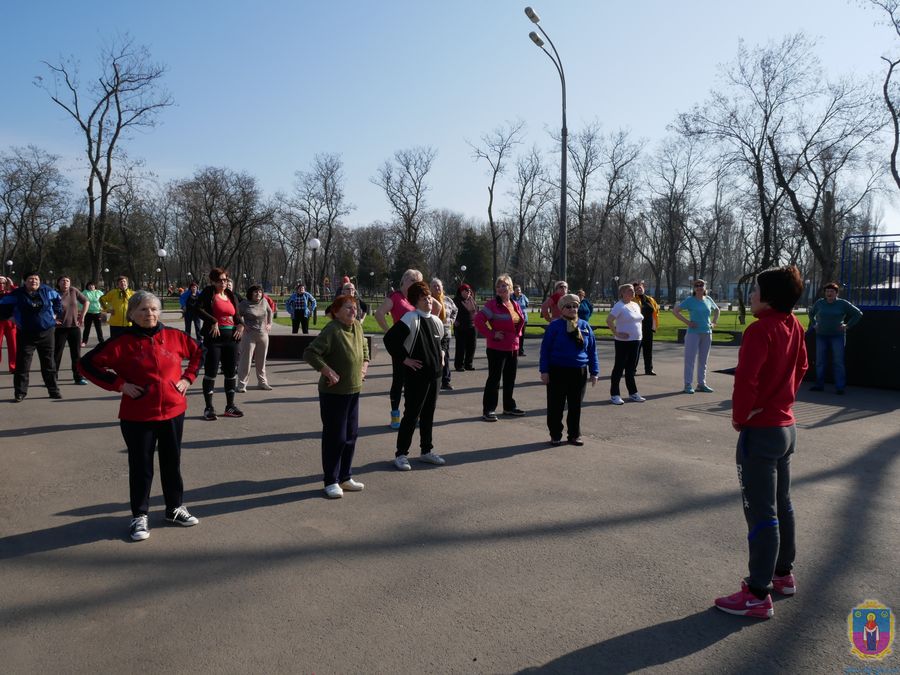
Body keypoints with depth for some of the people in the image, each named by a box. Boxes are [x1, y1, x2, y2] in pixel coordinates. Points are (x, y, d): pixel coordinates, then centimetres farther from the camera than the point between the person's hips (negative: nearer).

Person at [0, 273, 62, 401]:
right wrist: (10, 317, 0)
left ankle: (53, 390, 17)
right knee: (22, 364, -2)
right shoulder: (17, 294, -7)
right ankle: (20, 393, 6)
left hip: (46, 333, 2)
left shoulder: (46, 291, 0)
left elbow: (58, 300, 19)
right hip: (26, 335, -2)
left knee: (49, 363, 8)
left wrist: (55, 313, 12)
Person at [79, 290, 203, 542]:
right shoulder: (122, 341, -9)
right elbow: (87, 364, -7)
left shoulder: (174, 336, 0)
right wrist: (119, 384, -13)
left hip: (173, 411, 3)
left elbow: (197, 352, 16)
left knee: (172, 462, 14)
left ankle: (175, 508, 31)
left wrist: (188, 378, 5)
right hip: (138, 416, -3)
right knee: (141, 466, 7)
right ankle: (140, 516, 22)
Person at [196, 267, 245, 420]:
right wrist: (213, 321, -20)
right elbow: (199, 308, -14)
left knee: (231, 372, 9)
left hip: (231, 337, 6)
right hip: (214, 336, -6)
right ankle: (209, 408, 7)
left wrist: (241, 325, 2)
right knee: (211, 372, -1)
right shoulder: (208, 292, -2)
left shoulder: (231, 296, 14)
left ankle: (230, 406, 20)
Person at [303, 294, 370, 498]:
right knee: (335, 437, 0)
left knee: (351, 435, 14)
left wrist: (365, 365, 12)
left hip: (353, 390, 8)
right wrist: (328, 371, -24)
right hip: (333, 392, -8)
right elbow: (309, 353, -23)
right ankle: (331, 482, 13)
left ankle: (345, 477, 27)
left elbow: (364, 347, 25)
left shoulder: (357, 327, 5)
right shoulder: (332, 330, -19)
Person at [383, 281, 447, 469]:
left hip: (434, 373, 7)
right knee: (412, 415, -2)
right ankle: (401, 454, 8)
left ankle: (427, 450, 27)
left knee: (428, 413, 15)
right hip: (416, 375, -7)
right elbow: (389, 339, -20)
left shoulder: (436, 320, 10)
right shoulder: (411, 319, -14)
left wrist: (440, 354, 16)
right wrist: (404, 359, -15)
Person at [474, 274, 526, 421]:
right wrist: (492, 334, -19)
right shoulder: (492, 304, -12)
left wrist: (518, 333, 10)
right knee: (494, 379, -3)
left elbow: (520, 321, 26)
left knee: (510, 379, 15)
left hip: (513, 348, 7)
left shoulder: (515, 305, 10)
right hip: (497, 348, -7)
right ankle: (488, 410, 4)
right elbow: (479, 320, -20)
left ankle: (509, 407, 29)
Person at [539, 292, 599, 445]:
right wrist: (544, 371, -9)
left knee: (576, 405, 11)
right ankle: (555, 435, 18)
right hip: (557, 371, -3)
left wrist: (594, 372, 6)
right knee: (555, 405, 5)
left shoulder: (585, 326, 5)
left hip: (579, 372, 3)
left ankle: (574, 435, 25)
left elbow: (592, 350, 8)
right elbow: (545, 348, -4)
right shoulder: (555, 325, -5)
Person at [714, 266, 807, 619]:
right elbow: (801, 366, 18)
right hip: (786, 425, 9)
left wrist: (739, 417, -11)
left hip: (760, 431, -9)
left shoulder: (760, 330, -21)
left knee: (761, 513, -3)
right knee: (782, 503, 20)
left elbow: (746, 380, -25)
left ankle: (758, 595, 4)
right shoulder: (794, 326, 6)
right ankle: (783, 574, 35)